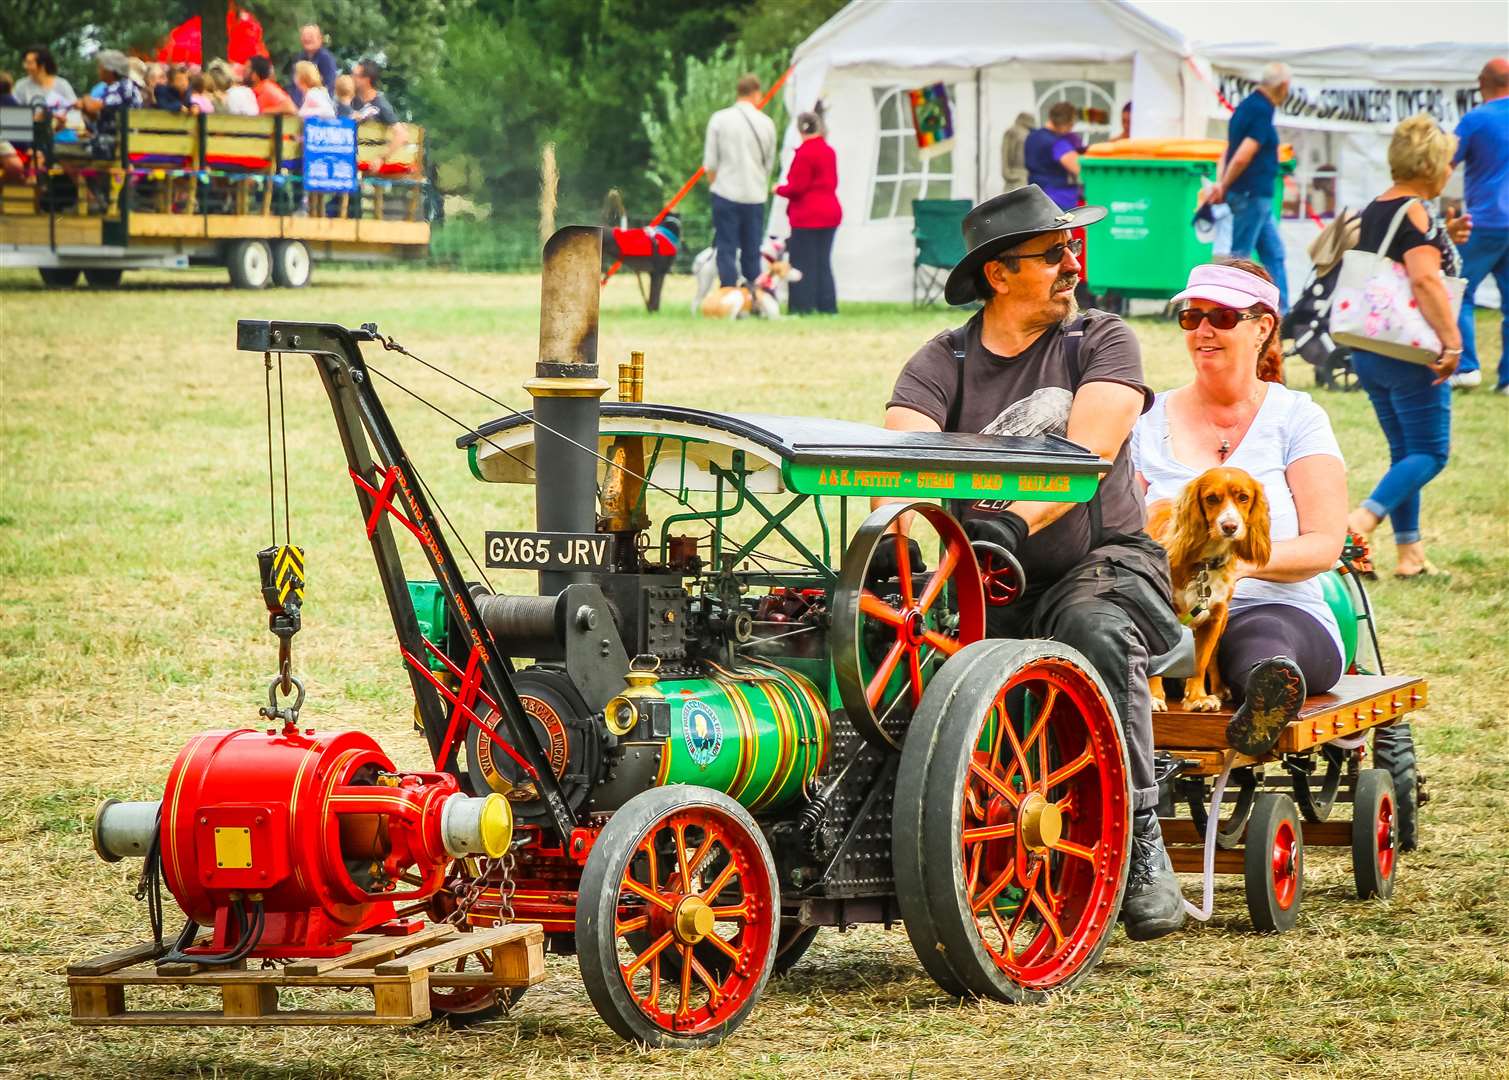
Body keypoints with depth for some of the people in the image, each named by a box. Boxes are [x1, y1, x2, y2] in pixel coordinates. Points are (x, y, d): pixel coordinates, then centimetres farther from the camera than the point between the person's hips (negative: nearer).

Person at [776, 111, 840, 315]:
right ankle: (827, 305, 12)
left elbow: (797, 187, -17)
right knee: (823, 262, 13)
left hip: (808, 216, -8)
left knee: (803, 262, -3)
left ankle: (803, 306, -5)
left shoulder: (804, 153, -16)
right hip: (830, 212, 8)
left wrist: (779, 190, 2)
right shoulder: (829, 152, 10)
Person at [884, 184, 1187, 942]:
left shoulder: (1101, 342, 2)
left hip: (1099, 563, -2)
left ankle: (1141, 850, -30)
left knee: (1094, 632, -36)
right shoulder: (941, 364, 7)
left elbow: (1089, 452, -15)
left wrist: (1016, 518, -34)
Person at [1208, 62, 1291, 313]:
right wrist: (1223, 187, -12)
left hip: (1257, 197, 10)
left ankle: (1281, 312, 16)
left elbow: (1229, 151, 11)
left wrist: (1221, 185, 1)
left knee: (1274, 254, 13)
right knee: (1240, 255, -3)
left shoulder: (1247, 106, 13)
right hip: (1252, 195, -10)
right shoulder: (1262, 111, -18)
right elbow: (1242, 157, -23)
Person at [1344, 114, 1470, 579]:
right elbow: (1425, 279, -27)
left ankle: (1409, 554, 14)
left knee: (1405, 451, 15)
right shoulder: (1417, 213, -15)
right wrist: (1451, 340, -26)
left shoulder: (1375, 210, 12)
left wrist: (1443, 241, 19)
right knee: (1430, 453, -3)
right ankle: (1362, 520, -20)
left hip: (1368, 354, 9)